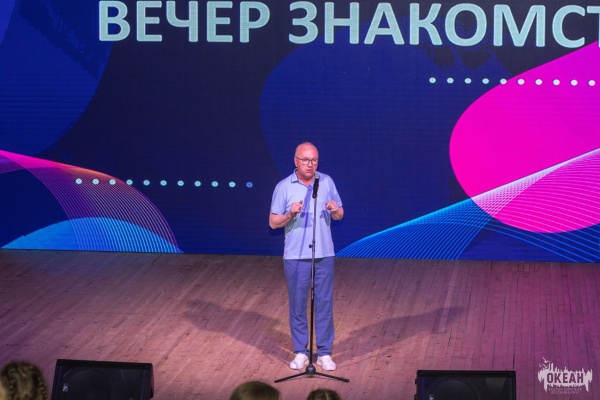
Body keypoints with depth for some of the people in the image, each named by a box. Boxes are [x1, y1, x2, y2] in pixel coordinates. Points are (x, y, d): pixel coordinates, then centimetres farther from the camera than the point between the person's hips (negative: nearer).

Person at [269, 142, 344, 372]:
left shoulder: (327, 182, 3)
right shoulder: (284, 187, -4)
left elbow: (340, 215, 9)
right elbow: (273, 223, -3)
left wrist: (335, 210, -14)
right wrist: (290, 214, -22)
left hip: (324, 255, 2)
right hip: (295, 256, -2)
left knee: (324, 303, 4)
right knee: (297, 304, 5)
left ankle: (324, 352, 12)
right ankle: (301, 352, 16)